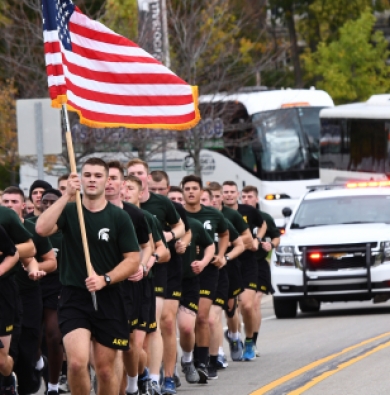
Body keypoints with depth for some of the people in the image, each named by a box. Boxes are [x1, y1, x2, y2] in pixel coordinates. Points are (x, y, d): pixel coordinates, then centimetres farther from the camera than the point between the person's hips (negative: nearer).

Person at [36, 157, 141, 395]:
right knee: (77, 361, -19)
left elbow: (133, 260, 0)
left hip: (108, 300, 1)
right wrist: (67, 196, -22)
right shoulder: (69, 211, 2)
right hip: (74, 298, -1)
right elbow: (42, 229, -17)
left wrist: (105, 279, -15)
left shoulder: (119, 217, 1)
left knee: (105, 369, 5)